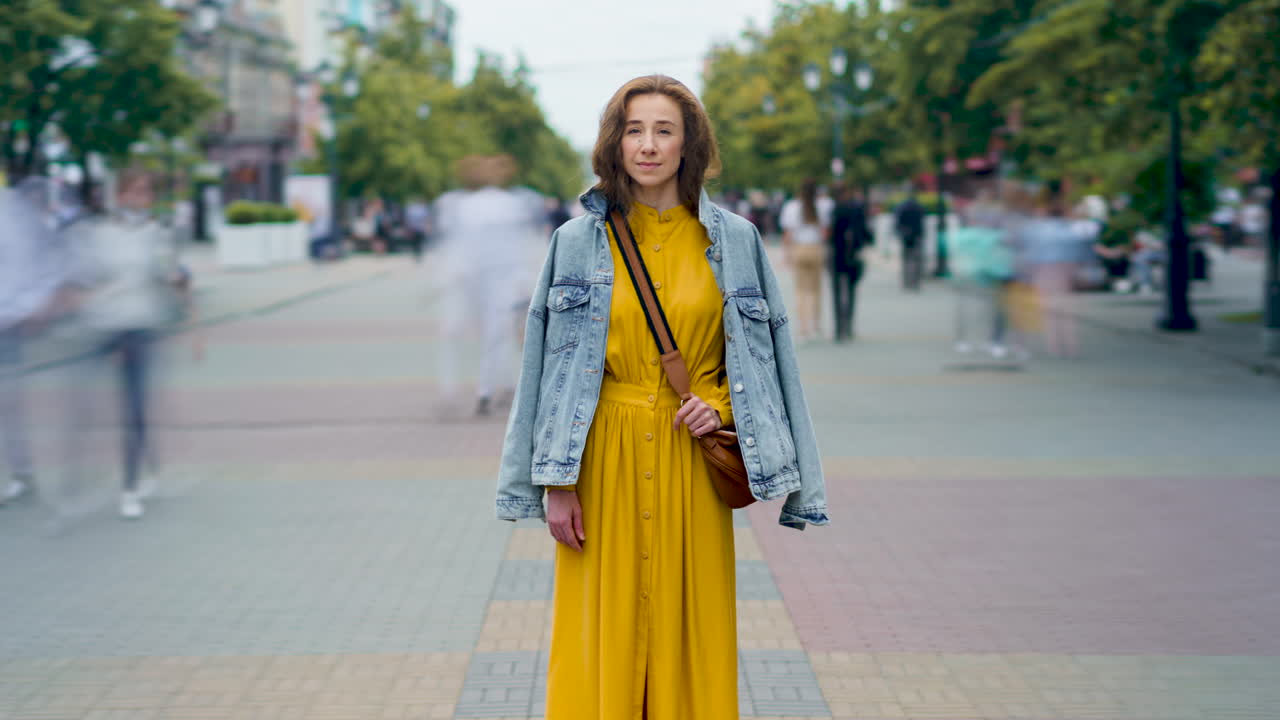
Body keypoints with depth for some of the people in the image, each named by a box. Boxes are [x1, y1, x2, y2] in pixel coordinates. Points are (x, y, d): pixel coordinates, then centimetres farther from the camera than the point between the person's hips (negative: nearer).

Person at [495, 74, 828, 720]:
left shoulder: (733, 241, 3)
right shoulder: (578, 242, 2)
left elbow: (763, 355, 9)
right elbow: (554, 366, 2)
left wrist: (721, 404, -9)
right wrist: (557, 483, -3)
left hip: (692, 462, 0)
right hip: (605, 458, 0)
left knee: (692, 636, 5)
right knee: (605, 642, 3)